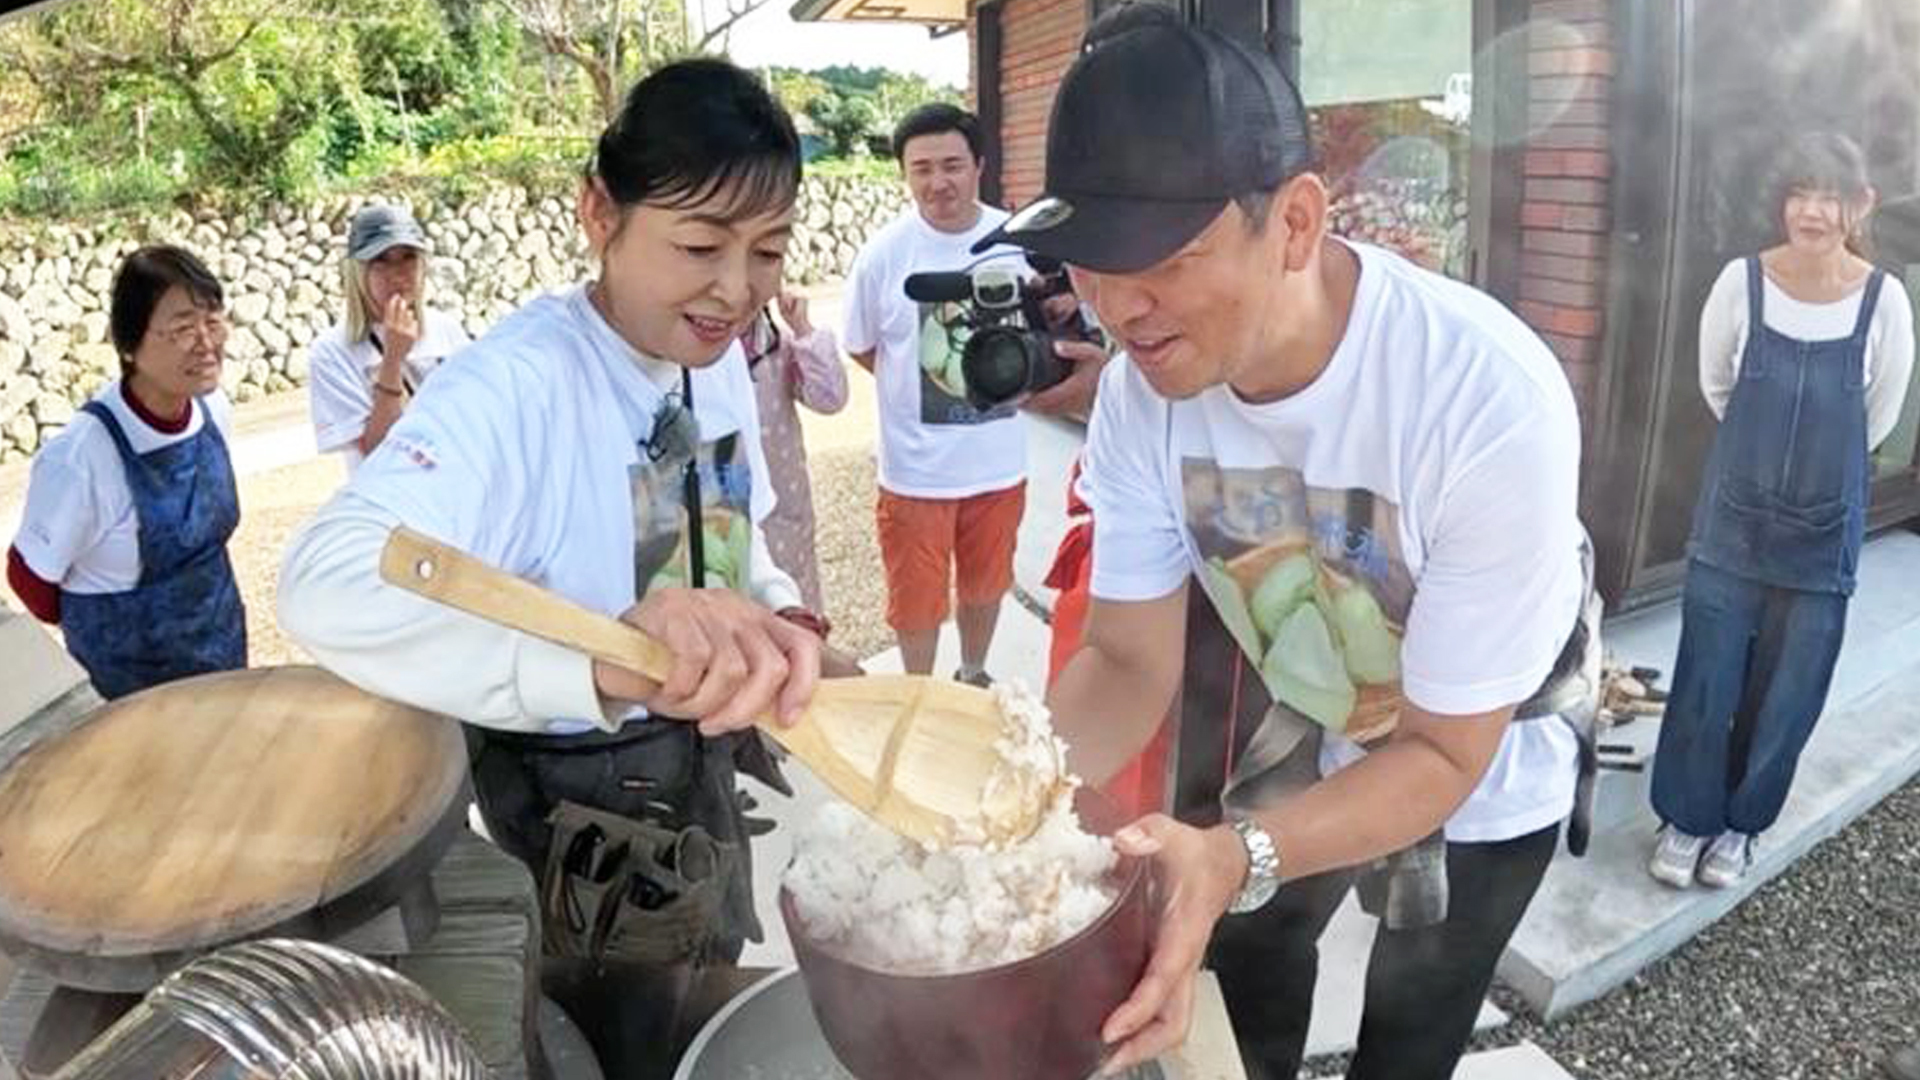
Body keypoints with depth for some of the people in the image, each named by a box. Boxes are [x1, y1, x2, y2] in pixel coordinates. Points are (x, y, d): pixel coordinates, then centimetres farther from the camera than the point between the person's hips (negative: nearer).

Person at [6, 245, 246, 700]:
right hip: (132, 676, -5)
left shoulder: (214, 408, -11)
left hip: (223, 642, 5)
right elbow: (30, 576, -11)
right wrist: (102, 630, 5)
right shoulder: (80, 457, -28)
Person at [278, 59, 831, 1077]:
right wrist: (602, 663, -58)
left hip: (703, 776, 7)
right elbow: (326, 585, -43)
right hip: (579, 816, -7)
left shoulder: (719, 357, -5)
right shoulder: (517, 382, -29)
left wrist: (776, 617, -10)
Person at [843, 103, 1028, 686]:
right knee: (917, 598, 13)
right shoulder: (883, 253, -12)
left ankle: (974, 677, 48)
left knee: (985, 584, 22)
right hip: (916, 467, -2)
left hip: (999, 459, 2)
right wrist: (920, 392, -3)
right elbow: (860, 348, 1)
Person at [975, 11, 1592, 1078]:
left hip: (1484, 780, -3)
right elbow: (1131, 660, -16)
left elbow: (1446, 753, -30)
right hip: (1314, 743, 4)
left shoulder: (1490, 401, -39)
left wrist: (1235, 860, -48)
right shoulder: (1142, 392, -25)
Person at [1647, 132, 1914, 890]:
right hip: (1732, 518, 0)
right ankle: (1686, 815, 25)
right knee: (1705, 679, 5)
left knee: (1786, 692, 10)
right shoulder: (1742, 282, -10)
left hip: (1824, 531, 0)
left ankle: (1741, 821, 31)